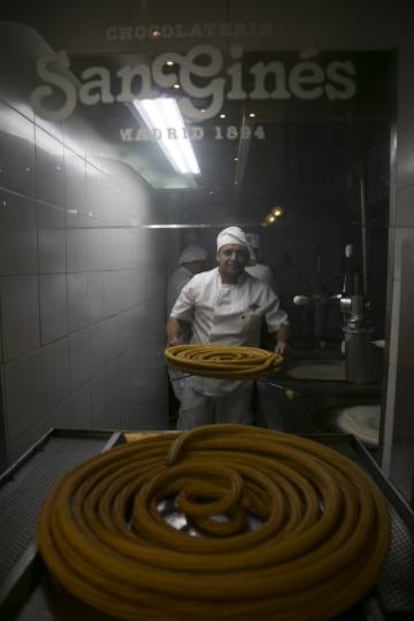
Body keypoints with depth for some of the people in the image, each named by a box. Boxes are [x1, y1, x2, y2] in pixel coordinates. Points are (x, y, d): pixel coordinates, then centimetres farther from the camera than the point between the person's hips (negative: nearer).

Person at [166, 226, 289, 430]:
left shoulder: (261, 290, -3)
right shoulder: (198, 282, -5)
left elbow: (279, 322, 4)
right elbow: (177, 317, 2)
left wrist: (282, 342, -16)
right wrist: (173, 338, -17)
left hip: (239, 381, 1)